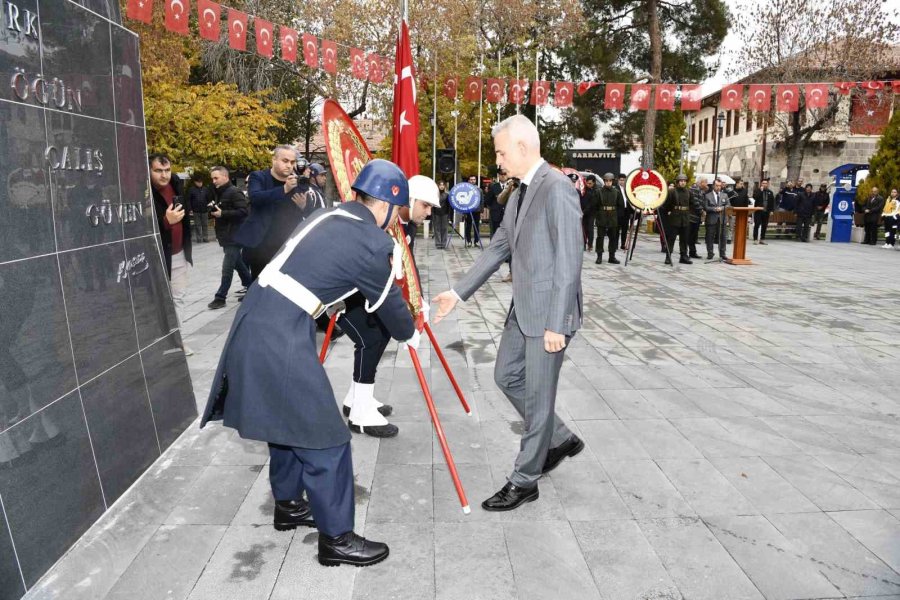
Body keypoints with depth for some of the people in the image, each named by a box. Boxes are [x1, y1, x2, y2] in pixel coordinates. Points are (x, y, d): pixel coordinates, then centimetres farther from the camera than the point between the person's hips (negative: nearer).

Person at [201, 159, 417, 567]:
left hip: (257, 322, 10)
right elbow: (388, 302, 4)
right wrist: (411, 335, 24)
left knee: (287, 421, 24)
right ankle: (336, 538, 15)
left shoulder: (330, 218, 14)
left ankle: (288, 505, 41)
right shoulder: (369, 242, -10)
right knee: (323, 438, 1)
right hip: (281, 337, -9)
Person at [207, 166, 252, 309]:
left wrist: (222, 213, -21)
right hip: (225, 236, 10)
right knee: (237, 264, 15)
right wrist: (213, 209, 6)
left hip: (234, 236, -10)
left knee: (227, 267, -8)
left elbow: (243, 211, -22)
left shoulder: (234, 192, -13)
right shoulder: (219, 193, 16)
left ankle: (220, 297, -6)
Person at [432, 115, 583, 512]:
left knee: (538, 395, 3)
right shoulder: (520, 192, 12)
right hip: (523, 308, 10)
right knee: (506, 376, 18)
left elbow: (569, 260, -20)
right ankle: (560, 439, 35)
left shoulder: (557, 188, -17)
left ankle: (524, 481, 19)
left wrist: (556, 324, -21)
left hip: (548, 313, -10)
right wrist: (458, 292, 12)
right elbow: (498, 248, 15)